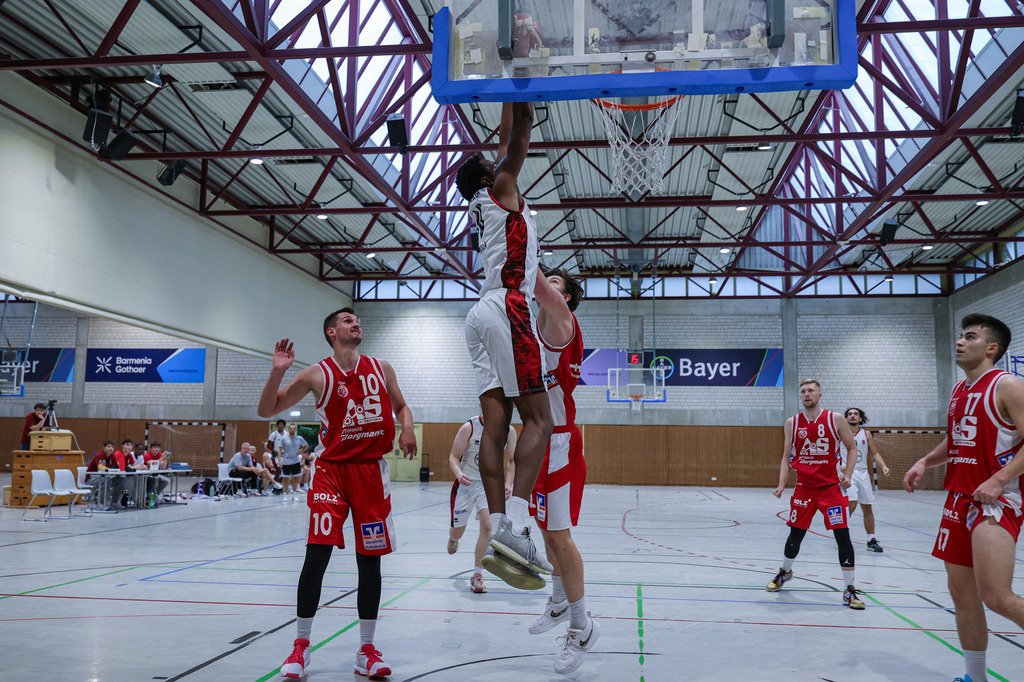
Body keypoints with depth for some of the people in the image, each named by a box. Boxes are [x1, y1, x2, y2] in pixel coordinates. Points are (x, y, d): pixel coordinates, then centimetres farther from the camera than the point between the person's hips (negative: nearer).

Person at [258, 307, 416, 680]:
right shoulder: (317, 375, -3)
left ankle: (366, 651, 16)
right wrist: (278, 371, -16)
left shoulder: (381, 368, 6)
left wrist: (407, 428, -3)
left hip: (371, 470, 3)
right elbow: (267, 410, 0)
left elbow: (401, 406, 19)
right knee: (317, 554, -10)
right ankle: (301, 646, 8)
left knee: (370, 560, 5)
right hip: (331, 469, -2)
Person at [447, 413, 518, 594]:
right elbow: (454, 457, -11)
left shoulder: (509, 431, -8)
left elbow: (513, 460, 4)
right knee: (458, 531, 9)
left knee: (487, 526, -18)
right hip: (467, 483, -1)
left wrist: (508, 484, -10)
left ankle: (477, 575, -1)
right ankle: (453, 538, 51)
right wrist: (459, 473, -31)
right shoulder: (469, 428, -16)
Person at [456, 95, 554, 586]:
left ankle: (498, 534, -9)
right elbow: (521, 129, 3)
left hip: (482, 315, 8)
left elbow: (507, 139, 39)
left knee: (495, 425, -3)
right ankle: (514, 526, -26)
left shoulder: (484, 206, 28)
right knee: (538, 419, -13)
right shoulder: (499, 187, 9)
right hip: (507, 309, -8)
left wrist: (510, 98, 45)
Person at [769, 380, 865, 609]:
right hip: (804, 487, 2)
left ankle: (850, 590, 0)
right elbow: (787, 457, 8)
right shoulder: (792, 423, 2)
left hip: (831, 487, -2)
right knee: (796, 534, 9)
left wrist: (847, 476, -9)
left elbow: (852, 448, 4)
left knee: (842, 535, -9)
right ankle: (785, 572, 35)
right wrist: (781, 485, -2)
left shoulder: (835, 420, -4)